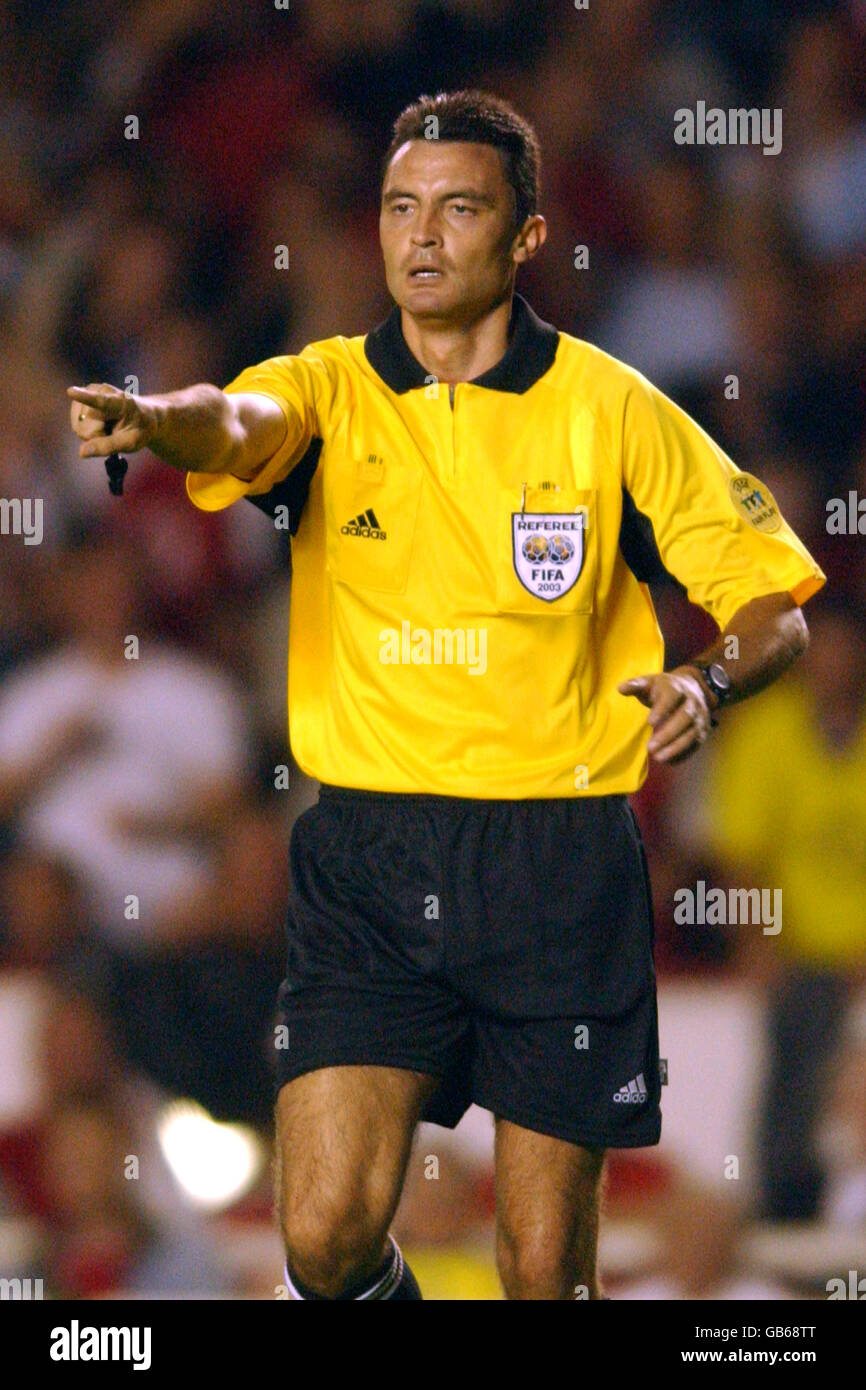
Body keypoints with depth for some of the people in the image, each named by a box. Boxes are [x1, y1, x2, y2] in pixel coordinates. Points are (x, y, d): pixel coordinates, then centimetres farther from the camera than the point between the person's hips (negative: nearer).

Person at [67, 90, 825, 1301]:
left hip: (558, 857, -1)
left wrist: (709, 678, -18)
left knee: (545, 1266, 0)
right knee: (327, 1237, -9)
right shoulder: (329, 391, 2)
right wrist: (156, 419, -46)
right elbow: (237, 425, -22)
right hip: (365, 851, 1)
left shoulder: (612, 410, 1)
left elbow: (773, 606, 5)